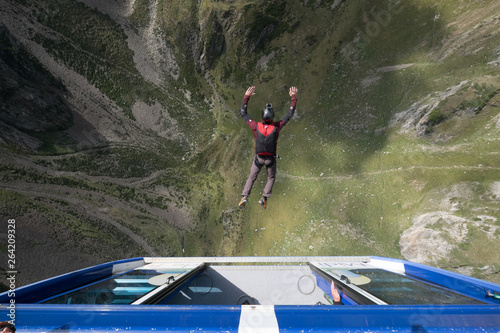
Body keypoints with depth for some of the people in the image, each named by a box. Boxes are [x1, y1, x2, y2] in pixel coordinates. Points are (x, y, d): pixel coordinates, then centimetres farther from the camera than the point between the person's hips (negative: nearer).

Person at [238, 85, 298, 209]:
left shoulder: (256, 126, -16)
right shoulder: (276, 127, -16)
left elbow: (243, 113, -4)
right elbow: (289, 114, -5)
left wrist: (246, 97, 0)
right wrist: (294, 98, 2)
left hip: (258, 158, 0)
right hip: (271, 159, 0)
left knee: (251, 178, 16)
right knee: (271, 178, 22)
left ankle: (245, 197, 1)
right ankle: (264, 198, 10)